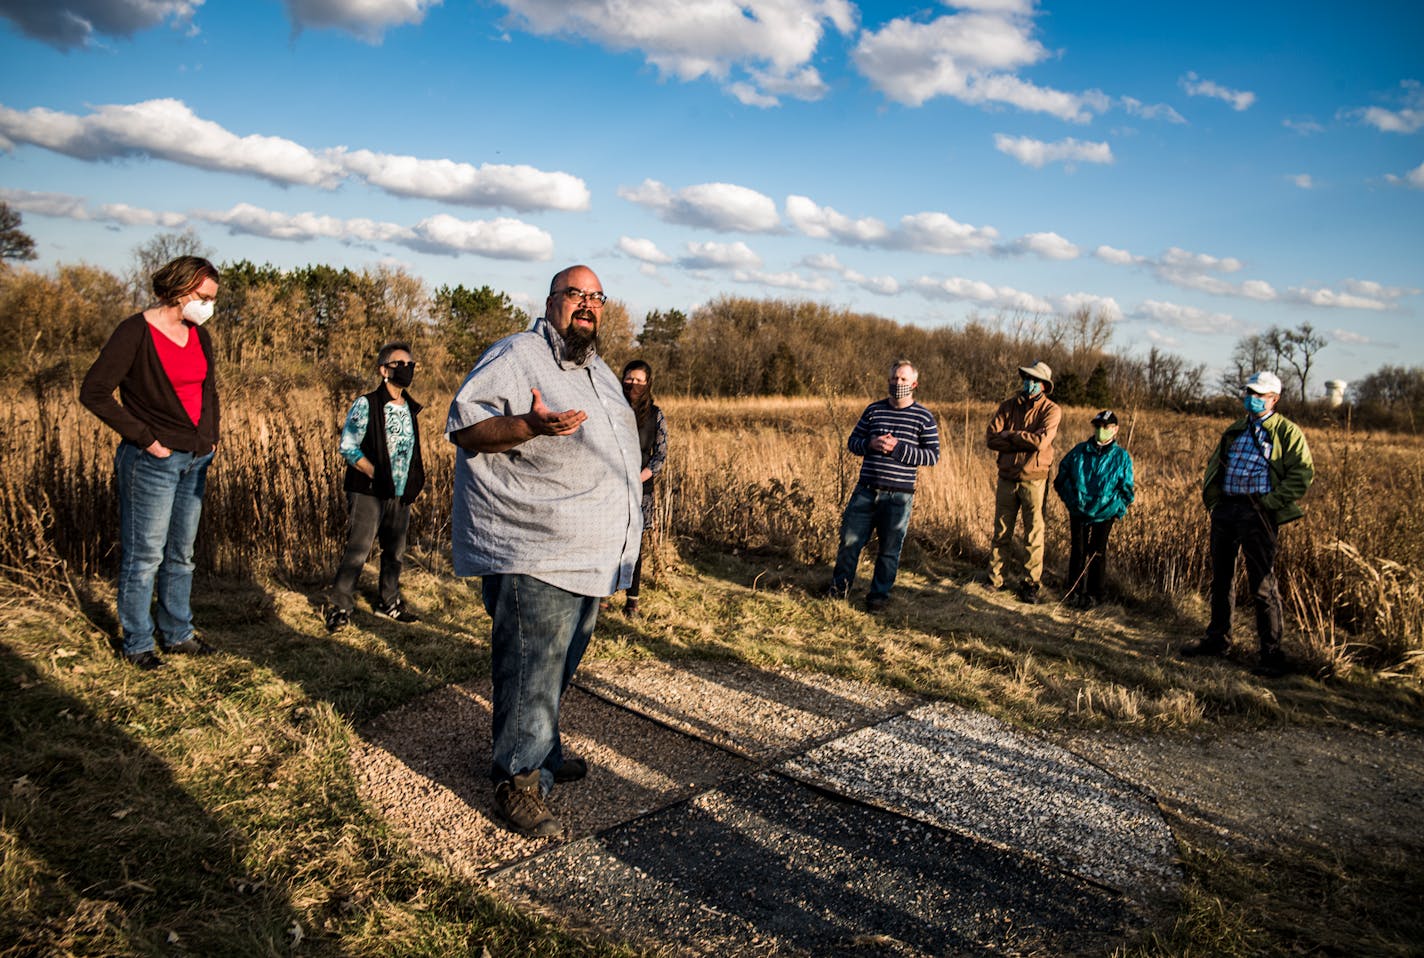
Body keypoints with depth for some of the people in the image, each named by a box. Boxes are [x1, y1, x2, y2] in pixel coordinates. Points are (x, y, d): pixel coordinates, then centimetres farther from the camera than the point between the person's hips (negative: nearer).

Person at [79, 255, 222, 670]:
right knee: (144, 555, 3)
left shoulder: (199, 336, 9)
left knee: (181, 554, 15)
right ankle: (137, 643, 16)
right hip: (152, 462, -7)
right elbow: (94, 392, -14)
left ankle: (177, 633, 27)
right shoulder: (136, 332, -12)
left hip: (194, 461, 7)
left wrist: (210, 435, 10)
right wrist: (144, 437, -16)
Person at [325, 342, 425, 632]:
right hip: (368, 492, -6)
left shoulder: (411, 409, 11)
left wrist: (415, 480, 7)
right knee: (358, 550, -7)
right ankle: (340, 607, 4)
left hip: (401, 496, 6)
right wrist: (376, 474, -17)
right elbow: (348, 447, -10)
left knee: (396, 552, 13)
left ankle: (389, 602, 28)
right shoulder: (366, 405, -6)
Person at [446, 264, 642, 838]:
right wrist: (530, 425, -29)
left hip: (589, 553, 9)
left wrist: (631, 474, 23)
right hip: (532, 556, -9)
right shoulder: (516, 356, -9)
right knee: (530, 671, -5)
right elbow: (462, 425, -16)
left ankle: (543, 754, 34)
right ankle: (518, 782, 7)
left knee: (560, 665, 18)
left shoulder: (598, 371, 20)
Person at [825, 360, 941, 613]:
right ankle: (839, 587, 23)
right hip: (866, 490, 2)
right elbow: (852, 441, 12)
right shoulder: (873, 410, 8)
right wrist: (870, 444, -11)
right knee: (850, 540, 4)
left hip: (898, 496, -2)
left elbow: (933, 455, -3)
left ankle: (879, 595, 22)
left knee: (889, 549, 6)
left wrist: (898, 448, -15)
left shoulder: (923, 417, 0)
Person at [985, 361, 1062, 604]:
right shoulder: (1008, 405, 6)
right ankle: (994, 579, 18)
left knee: (1034, 533, 1)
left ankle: (1030, 583, 10)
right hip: (1007, 477, 3)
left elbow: (1041, 440, -19)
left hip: (1034, 479, -3)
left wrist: (1010, 435, -9)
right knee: (1001, 531, 9)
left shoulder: (1051, 410, -4)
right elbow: (991, 437, -5)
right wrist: (1024, 443, -14)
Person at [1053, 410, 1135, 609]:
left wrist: (1117, 511, -5)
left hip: (1104, 516, -2)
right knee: (1077, 552, 9)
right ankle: (1074, 591, 20)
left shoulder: (1121, 457, -2)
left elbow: (1126, 490, 3)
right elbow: (1061, 477, 10)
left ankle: (1094, 594, 18)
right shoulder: (1079, 451, 2)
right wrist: (1070, 500, 3)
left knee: (1097, 554, 7)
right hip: (1078, 512, 2)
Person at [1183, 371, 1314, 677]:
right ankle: (1218, 639, 29)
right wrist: (1213, 498, 11)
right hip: (1225, 509, 7)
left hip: (1257, 513, -6)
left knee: (1262, 584, -5)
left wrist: (1271, 503, -15)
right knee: (1221, 577, 15)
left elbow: (1302, 474, -8)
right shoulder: (1234, 430, 18)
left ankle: (1272, 654, 3)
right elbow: (1214, 465, 25)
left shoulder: (1287, 432, 0)